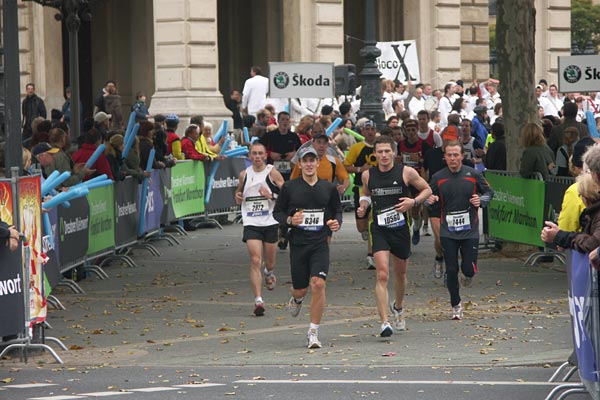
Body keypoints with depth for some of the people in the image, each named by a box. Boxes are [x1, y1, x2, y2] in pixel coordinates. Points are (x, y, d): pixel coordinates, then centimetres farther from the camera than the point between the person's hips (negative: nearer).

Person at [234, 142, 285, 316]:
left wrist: (271, 195, -20)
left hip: (270, 222, 0)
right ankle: (258, 300, -18)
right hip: (251, 223, 0)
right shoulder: (244, 174, 6)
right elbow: (240, 192, 23)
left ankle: (269, 273, 52)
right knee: (255, 260, -14)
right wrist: (238, 197, 0)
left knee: (269, 261, 14)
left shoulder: (272, 173, -3)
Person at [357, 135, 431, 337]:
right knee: (382, 275, -17)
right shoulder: (368, 175, 1)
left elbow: (427, 190, 6)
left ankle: (398, 306, 49)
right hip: (379, 230, -1)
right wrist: (363, 205, 1)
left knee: (400, 273, 19)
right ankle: (384, 323, -20)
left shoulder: (406, 172, -5)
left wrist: (413, 202, -12)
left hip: (401, 229, 1)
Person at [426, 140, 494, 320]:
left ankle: (467, 276, 34)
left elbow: (489, 192, 9)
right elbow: (430, 197, 12)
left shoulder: (473, 174, -2)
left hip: (470, 231, -1)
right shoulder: (438, 177, 1)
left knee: (469, 269, -5)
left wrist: (481, 200, -11)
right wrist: (431, 200, -12)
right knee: (451, 270, 0)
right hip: (448, 232, 1)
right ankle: (456, 305, 18)